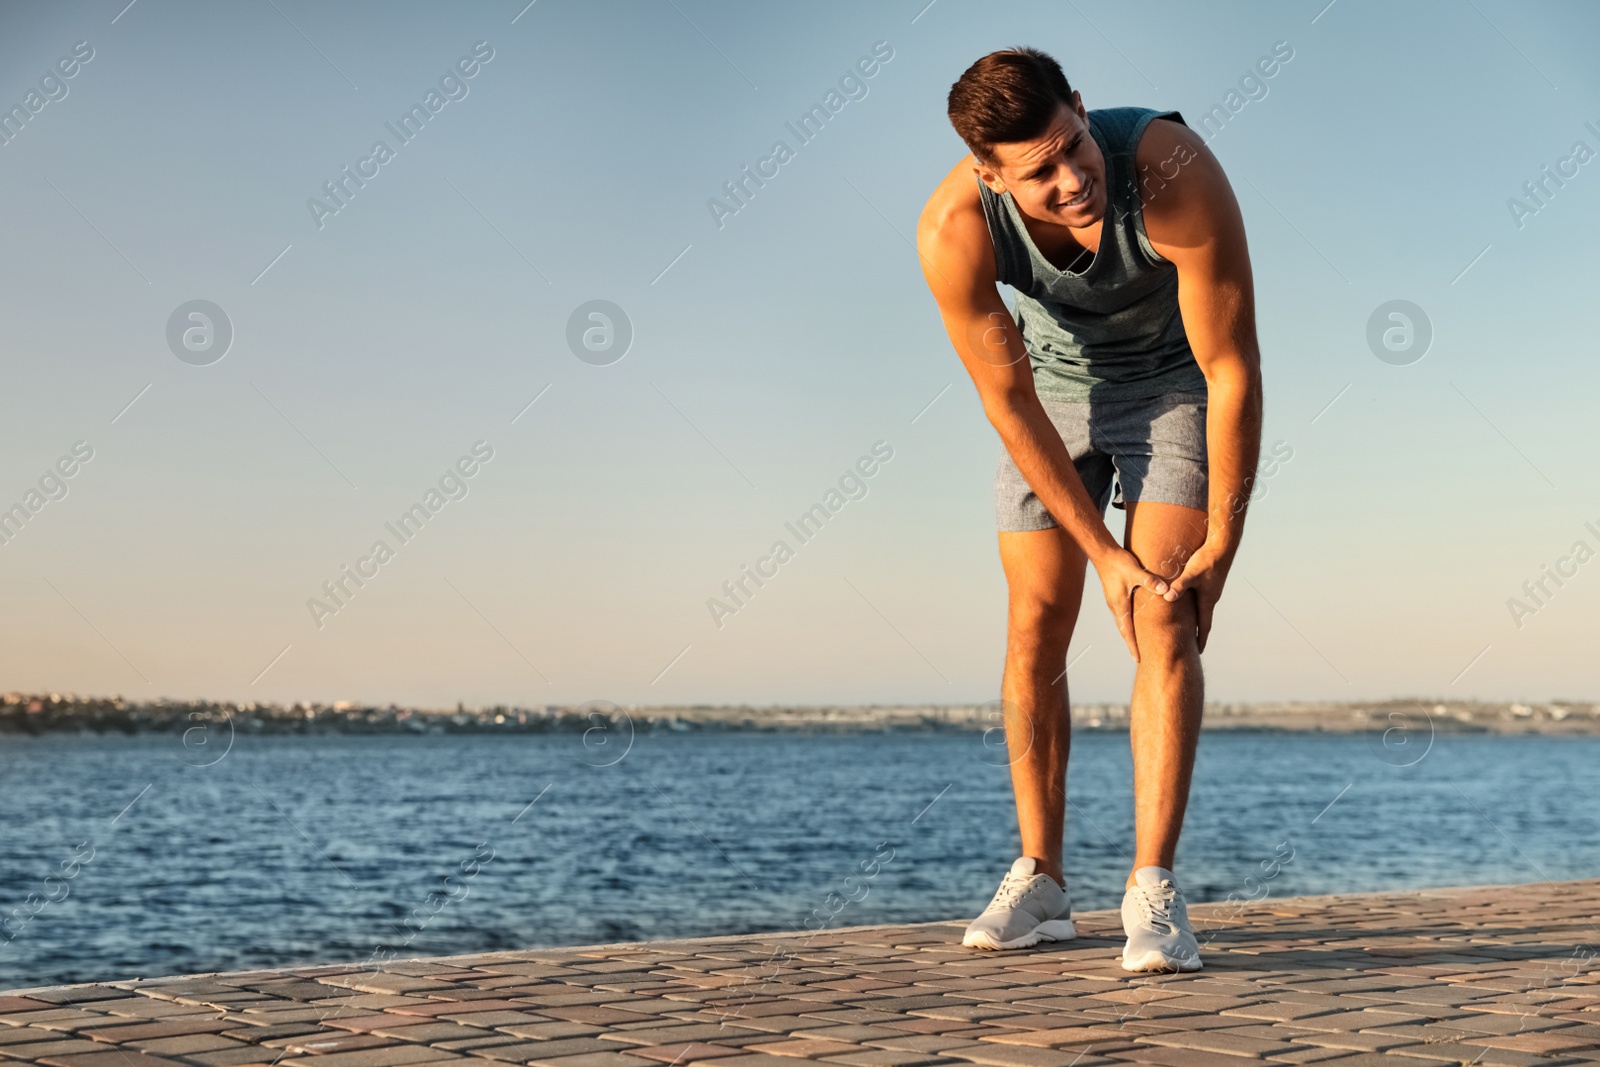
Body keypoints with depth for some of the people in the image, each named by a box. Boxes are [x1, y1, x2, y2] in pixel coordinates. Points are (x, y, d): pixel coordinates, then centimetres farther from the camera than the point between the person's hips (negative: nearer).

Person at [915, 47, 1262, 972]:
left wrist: (1222, 544, -21)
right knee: (1037, 628, -1)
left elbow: (1234, 370, -28)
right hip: (1054, 384, 2)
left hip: (1176, 379, -2)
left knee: (1166, 622, -16)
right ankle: (1041, 883, 10)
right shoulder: (953, 232, -32)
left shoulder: (1177, 173, -38)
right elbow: (1009, 405, -21)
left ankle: (1154, 892, -16)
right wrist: (1106, 554, -19)